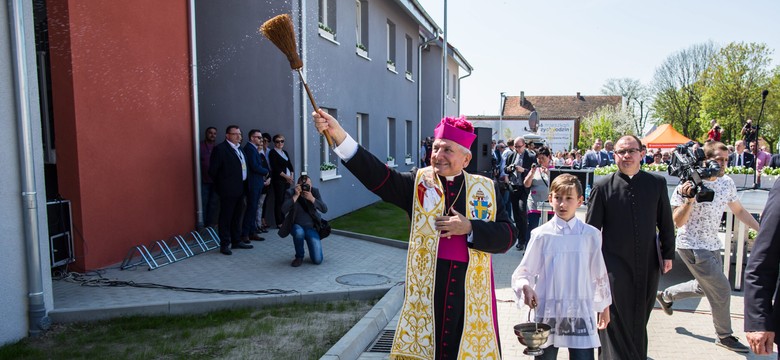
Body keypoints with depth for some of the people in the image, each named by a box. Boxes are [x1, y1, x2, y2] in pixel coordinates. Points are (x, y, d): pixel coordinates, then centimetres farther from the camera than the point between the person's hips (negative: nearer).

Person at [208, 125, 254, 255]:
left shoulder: (239, 148, 13)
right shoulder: (220, 149, -11)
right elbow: (212, 170, -10)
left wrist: (243, 184, 11)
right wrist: (221, 185, -1)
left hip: (240, 189, 8)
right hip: (228, 190, -8)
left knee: (236, 217, 16)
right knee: (226, 217, 0)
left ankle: (236, 241, 26)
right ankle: (224, 244, 8)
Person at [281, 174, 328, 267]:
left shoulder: (314, 191, -6)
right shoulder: (290, 192, -10)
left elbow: (324, 209, -16)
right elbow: (284, 210, -26)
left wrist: (312, 198, -29)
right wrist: (296, 195, -30)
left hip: (311, 228, 1)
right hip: (297, 226, -1)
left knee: (318, 260, -11)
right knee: (299, 232, -41)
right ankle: (299, 256, -10)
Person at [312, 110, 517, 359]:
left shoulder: (486, 189, 3)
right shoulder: (418, 183, 0)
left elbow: (508, 235, 0)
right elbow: (377, 175, -15)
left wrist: (469, 228, -14)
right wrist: (339, 134, -26)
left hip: (472, 295, 1)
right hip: (425, 293, -1)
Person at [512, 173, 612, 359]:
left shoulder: (590, 235, 0)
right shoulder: (542, 234, -3)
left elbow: (599, 274, 9)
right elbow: (524, 271, -2)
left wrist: (604, 307, 15)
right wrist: (525, 287, -22)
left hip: (581, 311, 1)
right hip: (548, 311, 0)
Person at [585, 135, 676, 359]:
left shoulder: (657, 183, 4)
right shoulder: (602, 187, -4)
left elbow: (666, 222, 11)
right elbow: (591, 228, -2)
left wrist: (668, 254, 9)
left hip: (648, 263, 3)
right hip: (615, 263, -3)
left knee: (640, 317, 15)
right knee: (616, 318, -2)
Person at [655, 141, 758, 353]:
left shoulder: (727, 183, 0)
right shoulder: (689, 185, -20)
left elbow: (739, 211, 14)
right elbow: (678, 222, -21)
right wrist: (689, 200, -35)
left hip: (712, 246, 8)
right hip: (692, 246, -8)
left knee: (705, 287, 21)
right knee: (721, 290, -3)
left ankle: (666, 295, 42)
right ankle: (724, 336, 17)